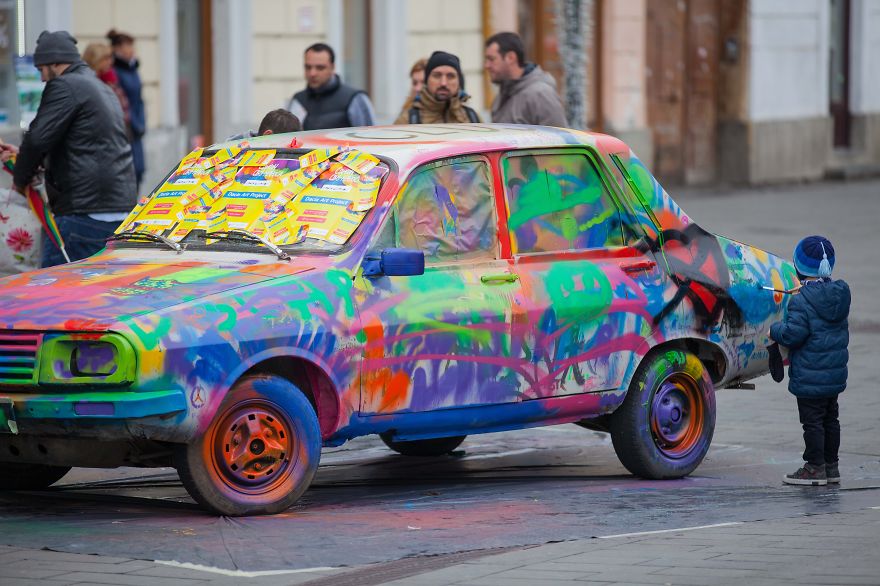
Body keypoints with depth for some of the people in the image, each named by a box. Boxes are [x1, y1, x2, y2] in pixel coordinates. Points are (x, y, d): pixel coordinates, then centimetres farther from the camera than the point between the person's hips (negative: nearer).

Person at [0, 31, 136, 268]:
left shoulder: (65, 86, -7)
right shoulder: (103, 89, 25)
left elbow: (39, 138, -14)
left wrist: (20, 178, 4)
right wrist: (22, 154, 29)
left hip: (86, 212, -10)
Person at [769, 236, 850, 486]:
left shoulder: (801, 300, -19)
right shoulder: (840, 294, 5)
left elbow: (793, 334, -23)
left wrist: (775, 330, -2)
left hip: (810, 377, -8)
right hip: (835, 374, 8)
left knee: (812, 421, 0)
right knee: (830, 419, 16)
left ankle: (815, 467, 3)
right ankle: (831, 465, 23)